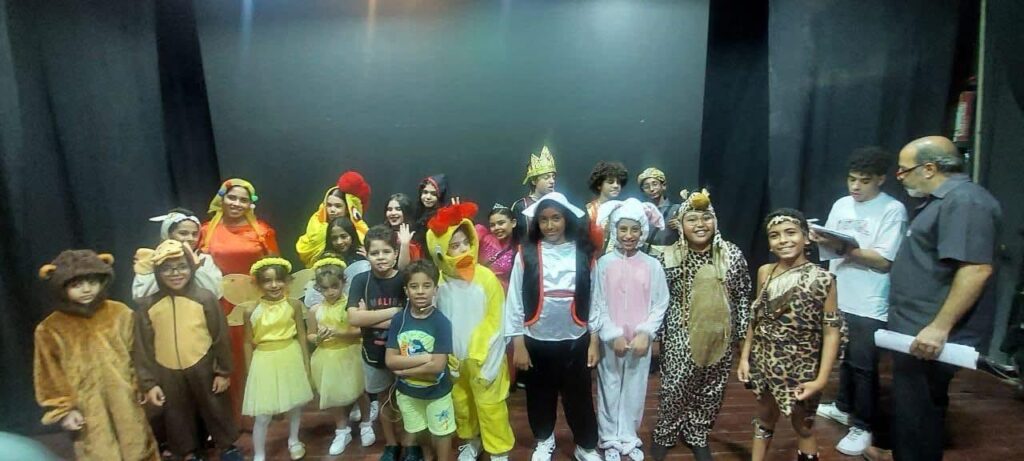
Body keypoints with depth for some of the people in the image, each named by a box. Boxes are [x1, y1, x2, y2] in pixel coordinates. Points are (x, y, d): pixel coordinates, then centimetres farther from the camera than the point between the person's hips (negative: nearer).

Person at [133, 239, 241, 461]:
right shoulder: (147, 305, -5)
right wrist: (148, 383, -1)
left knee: (215, 409, 15)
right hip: (168, 373, 2)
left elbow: (221, 337, -6)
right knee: (178, 416, 19)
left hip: (203, 368, -2)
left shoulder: (205, 298, -11)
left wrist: (223, 371, -3)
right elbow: (142, 347, 0)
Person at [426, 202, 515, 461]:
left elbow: (496, 324, -12)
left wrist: (488, 364, -12)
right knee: (461, 403, 18)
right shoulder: (441, 283, -7)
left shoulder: (486, 278, -15)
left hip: (483, 358, -3)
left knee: (490, 405, 5)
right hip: (455, 358, 3)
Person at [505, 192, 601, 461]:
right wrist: (518, 345, -5)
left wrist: (594, 342, 0)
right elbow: (515, 301, -5)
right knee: (540, 396, 16)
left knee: (579, 397, 10)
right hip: (536, 341, 0)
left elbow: (594, 299, 1)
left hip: (575, 340, 0)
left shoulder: (583, 253, -3)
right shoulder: (526, 255, -7)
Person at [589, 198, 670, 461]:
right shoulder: (604, 264, -7)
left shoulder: (652, 265, -4)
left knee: (635, 390, 13)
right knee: (610, 389, 11)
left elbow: (660, 304, -2)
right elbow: (597, 305, -6)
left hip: (640, 340, 1)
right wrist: (613, 335, -11)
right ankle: (610, 439, 29)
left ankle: (629, 437, 33)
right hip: (610, 340, -1)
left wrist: (645, 333, -11)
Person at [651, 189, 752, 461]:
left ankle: (698, 437, 38)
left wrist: (743, 333, 3)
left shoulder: (733, 255, -4)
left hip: (720, 337, 3)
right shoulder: (668, 258, -9)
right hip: (681, 337, -2)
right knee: (674, 389, 6)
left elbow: (743, 296, 3)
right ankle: (665, 436, 31)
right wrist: (655, 336, 0)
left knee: (711, 392, 15)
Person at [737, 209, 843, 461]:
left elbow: (832, 332, -13)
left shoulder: (822, 279, -16)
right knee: (765, 418, 22)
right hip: (764, 362, 4)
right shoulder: (765, 273, -3)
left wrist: (821, 379, -16)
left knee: (803, 426, 17)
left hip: (800, 368, -4)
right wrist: (745, 357, 4)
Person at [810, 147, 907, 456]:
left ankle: (862, 427, 18)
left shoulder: (893, 210, -10)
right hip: (838, 297, 6)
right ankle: (843, 408, 38)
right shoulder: (841, 205, 7)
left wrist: (844, 248, -24)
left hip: (869, 305, -5)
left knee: (863, 365, 3)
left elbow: (884, 261, -15)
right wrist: (820, 240, -12)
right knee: (844, 357, 20)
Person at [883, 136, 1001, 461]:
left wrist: (940, 327, -27)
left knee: (915, 416, 1)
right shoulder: (941, 200, 16)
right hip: (918, 329, 10)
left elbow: (977, 268, -26)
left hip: (930, 335, -10)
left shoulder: (965, 200, -18)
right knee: (912, 412, 21)